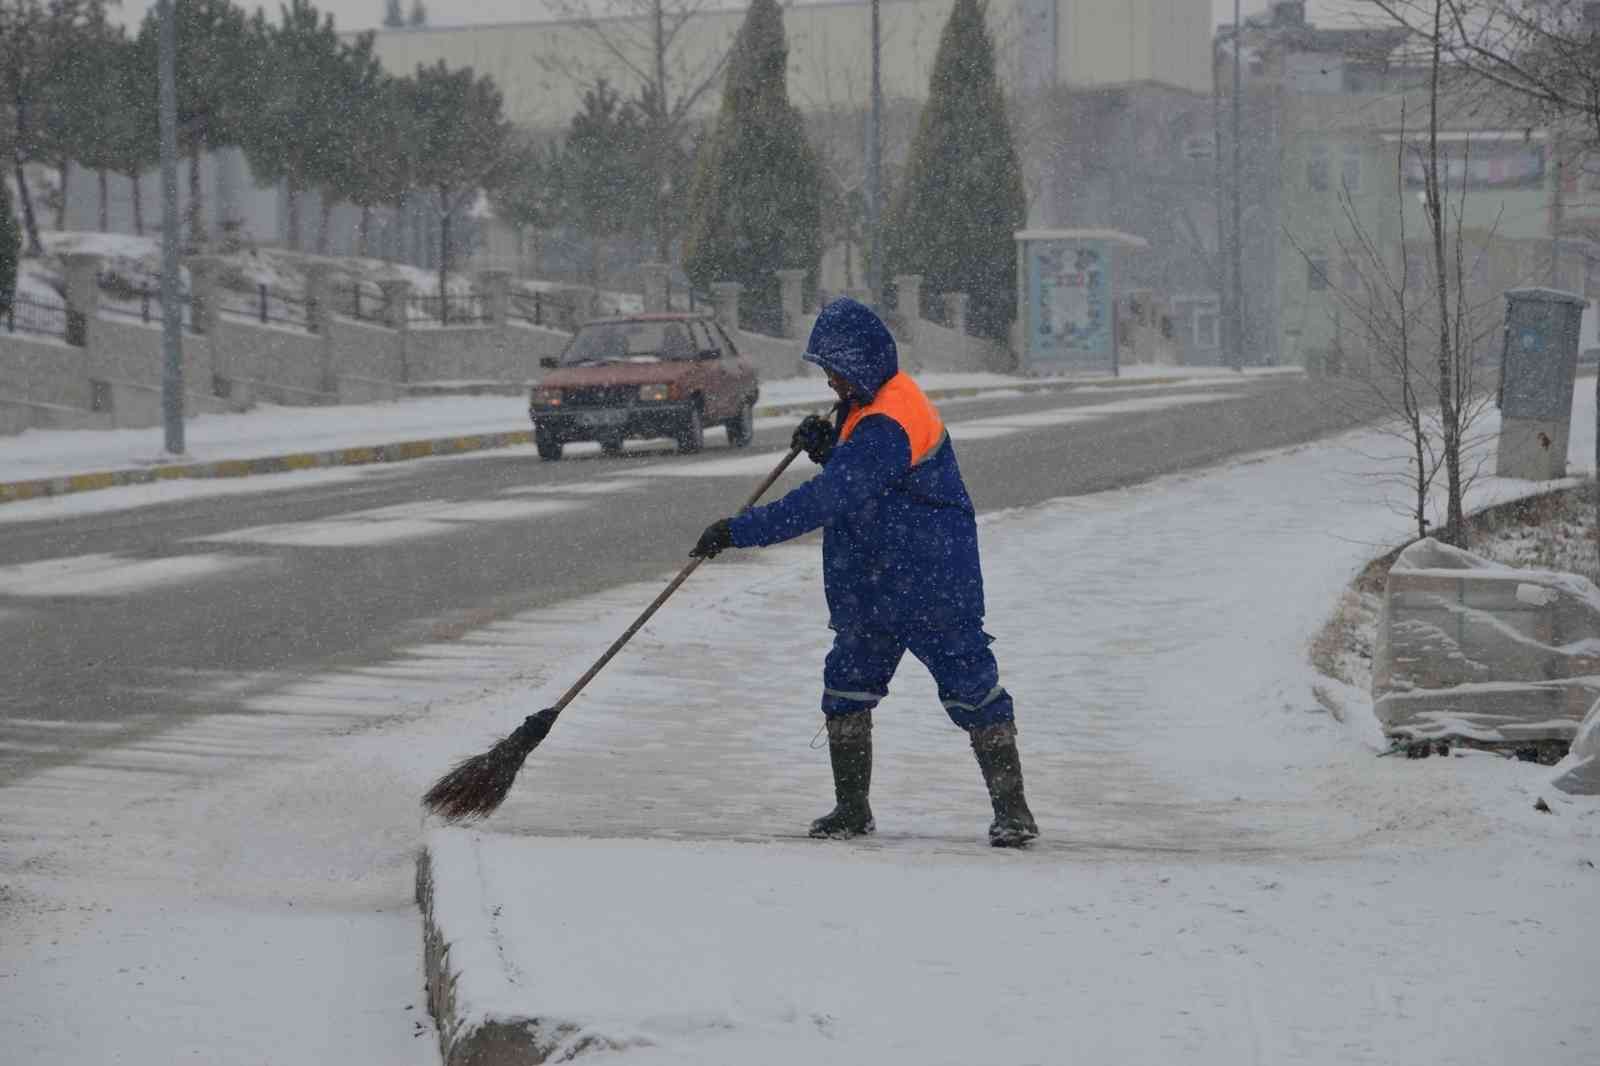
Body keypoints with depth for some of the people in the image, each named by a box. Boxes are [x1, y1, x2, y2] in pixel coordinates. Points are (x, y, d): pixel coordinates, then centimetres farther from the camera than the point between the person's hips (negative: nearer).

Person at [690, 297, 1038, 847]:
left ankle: (1012, 808, 4)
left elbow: (825, 501, -31)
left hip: (936, 590, -11)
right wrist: (824, 445, -1)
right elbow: (853, 474, 21)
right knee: (847, 684, 10)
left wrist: (741, 530, -31)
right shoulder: (867, 406, 8)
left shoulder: (887, 426, -26)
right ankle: (852, 807, 20)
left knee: (971, 687, -3)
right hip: (873, 585, 11)